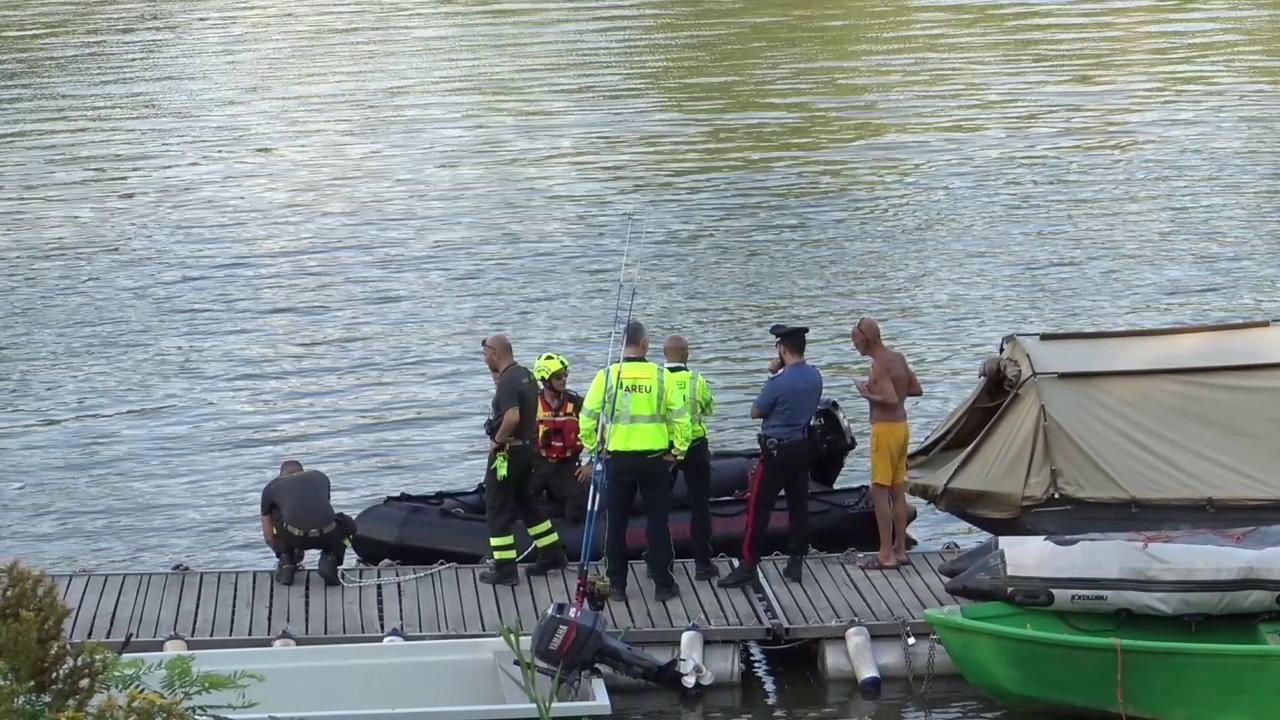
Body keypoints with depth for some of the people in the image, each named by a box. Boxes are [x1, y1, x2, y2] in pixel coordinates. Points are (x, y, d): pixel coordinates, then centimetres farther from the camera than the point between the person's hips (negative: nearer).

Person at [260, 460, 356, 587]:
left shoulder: (271, 487, 25)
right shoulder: (320, 477, 30)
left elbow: (268, 535, 30)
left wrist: (281, 552, 51)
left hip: (294, 537, 0)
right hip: (327, 535, 1)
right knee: (348, 526, 35)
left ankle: (286, 563, 19)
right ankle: (329, 559, 10)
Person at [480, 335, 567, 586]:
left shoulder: (508, 381, -20)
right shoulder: (526, 375, 9)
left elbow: (512, 416, -33)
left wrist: (497, 440, -18)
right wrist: (498, 380, 11)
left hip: (506, 452, -9)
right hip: (526, 448, 9)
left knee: (498, 510, -1)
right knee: (525, 503, 21)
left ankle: (504, 569, 0)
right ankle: (553, 554, 25)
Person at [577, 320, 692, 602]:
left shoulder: (606, 376, -5)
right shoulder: (662, 377, -5)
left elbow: (588, 419, -2)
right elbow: (679, 418, -5)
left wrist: (591, 454, 10)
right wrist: (677, 451, 8)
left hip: (617, 460, 0)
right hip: (654, 459, 0)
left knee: (616, 523, 10)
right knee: (657, 522, 8)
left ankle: (616, 584, 14)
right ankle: (663, 584, 11)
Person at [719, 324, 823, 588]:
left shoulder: (779, 382, -21)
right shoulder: (815, 377, 1)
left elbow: (756, 412, -8)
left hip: (777, 450, -7)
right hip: (803, 447, 7)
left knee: (759, 508, -2)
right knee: (799, 505, 11)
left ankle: (748, 565, -2)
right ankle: (796, 563, 14)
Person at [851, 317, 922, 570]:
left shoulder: (879, 365, -17)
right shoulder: (898, 358, 10)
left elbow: (891, 400, -27)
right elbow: (917, 389, 18)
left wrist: (868, 394, -12)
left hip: (886, 429, -9)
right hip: (901, 427, 9)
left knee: (880, 492, -5)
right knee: (898, 492, 13)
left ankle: (886, 555, -6)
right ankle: (900, 551, 17)